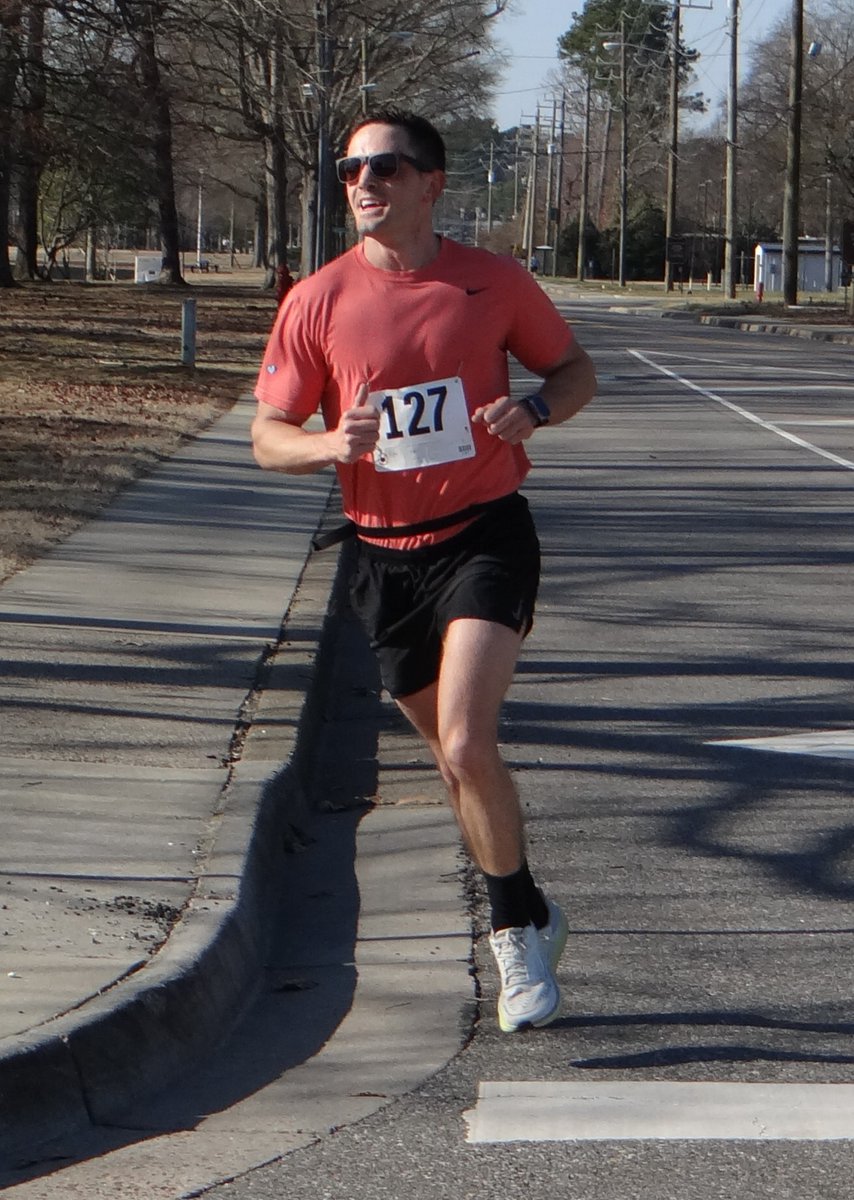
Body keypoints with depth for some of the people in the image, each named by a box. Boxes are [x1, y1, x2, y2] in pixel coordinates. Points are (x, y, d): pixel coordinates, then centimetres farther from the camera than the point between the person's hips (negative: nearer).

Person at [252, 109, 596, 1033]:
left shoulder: (493, 283, -2)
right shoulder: (317, 302, -1)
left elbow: (576, 370, 11)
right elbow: (267, 436, 3)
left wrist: (534, 410, -11)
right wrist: (331, 444, -19)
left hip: (486, 537, -3)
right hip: (386, 557, 3)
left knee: (464, 744, -19)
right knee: (453, 756, 13)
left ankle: (516, 927, 0)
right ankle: (528, 920, 32)